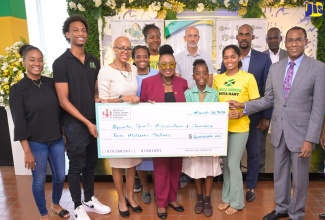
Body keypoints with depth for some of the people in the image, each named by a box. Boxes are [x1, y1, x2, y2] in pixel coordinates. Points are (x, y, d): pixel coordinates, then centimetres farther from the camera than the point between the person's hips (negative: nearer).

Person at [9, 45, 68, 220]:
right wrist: (27, 151, -11)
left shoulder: (50, 83, 2)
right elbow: (19, 123, -10)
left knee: (60, 176, 14)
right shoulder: (18, 89, -9)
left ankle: (56, 205, 41)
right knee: (39, 180, 10)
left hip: (57, 140, 4)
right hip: (36, 143, -4)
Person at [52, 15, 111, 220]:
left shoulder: (94, 62, 8)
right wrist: (86, 122, -16)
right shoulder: (61, 63, -9)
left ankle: (90, 199, 35)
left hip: (94, 121, 5)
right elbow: (63, 101, -13)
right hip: (75, 124, -5)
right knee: (76, 166, 7)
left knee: (91, 163, 17)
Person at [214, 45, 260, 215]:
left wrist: (241, 113, -21)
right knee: (225, 164, 14)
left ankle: (236, 202, 21)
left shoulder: (248, 78, -7)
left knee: (233, 165, 1)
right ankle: (227, 198, 30)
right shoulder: (217, 79, 6)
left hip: (239, 127, -4)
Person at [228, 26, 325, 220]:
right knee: (280, 174, 18)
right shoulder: (275, 68, 5)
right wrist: (243, 106, -2)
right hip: (279, 130, 4)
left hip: (300, 132, -4)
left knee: (299, 178, 12)